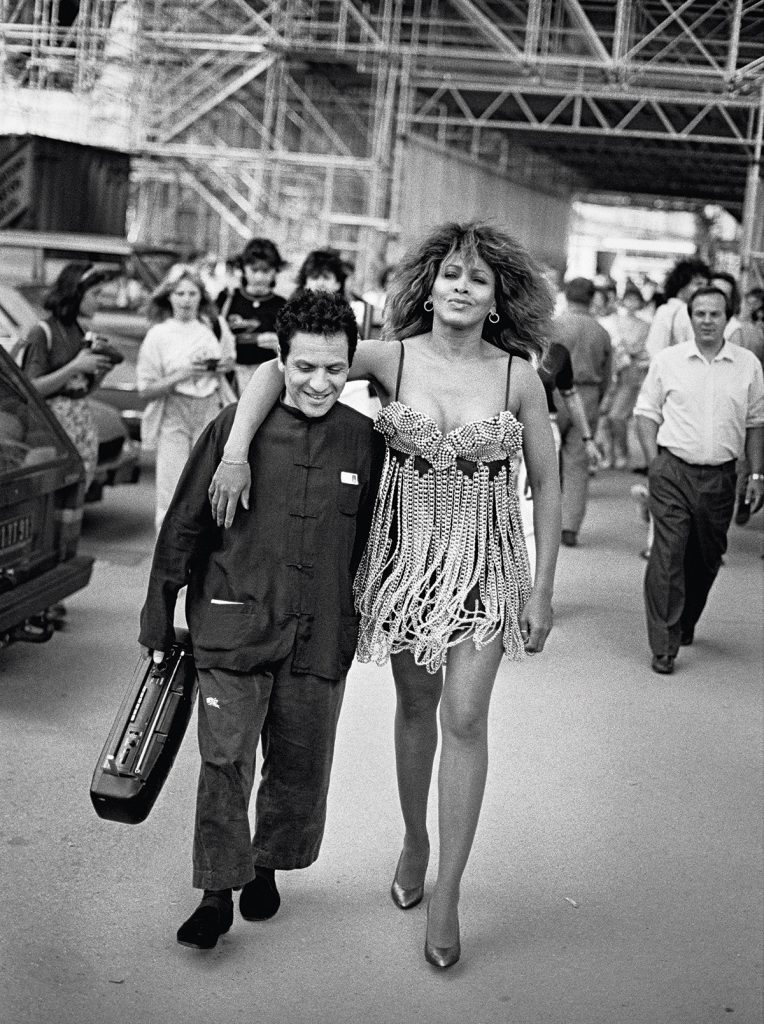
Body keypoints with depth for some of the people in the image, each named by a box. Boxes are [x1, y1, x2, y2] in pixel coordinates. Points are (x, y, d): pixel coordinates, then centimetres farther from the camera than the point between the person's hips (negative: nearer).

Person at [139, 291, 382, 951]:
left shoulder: (364, 441, 0)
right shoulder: (236, 428, -6)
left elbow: (373, 542, 11)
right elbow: (183, 526, 1)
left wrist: (364, 621, 14)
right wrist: (159, 619, 5)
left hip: (320, 635, 2)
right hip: (234, 624, -2)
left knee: (300, 765, 12)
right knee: (225, 760, -4)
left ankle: (266, 865, 35)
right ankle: (218, 893, 10)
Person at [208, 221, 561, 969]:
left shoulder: (518, 377, -7)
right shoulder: (391, 358, -6)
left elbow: (547, 487, 0)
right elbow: (276, 367, -6)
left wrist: (542, 590, -1)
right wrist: (235, 453, -21)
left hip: (486, 563, -1)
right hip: (405, 552, 1)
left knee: (464, 717, -5)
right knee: (415, 705, 14)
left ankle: (446, 894, 4)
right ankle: (415, 840, 38)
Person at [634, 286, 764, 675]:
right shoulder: (667, 361, 2)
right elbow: (646, 412, 7)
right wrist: (655, 463, -2)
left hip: (720, 476, 2)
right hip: (672, 472, -2)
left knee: (707, 558, 12)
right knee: (667, 557, -10)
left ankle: (685, 625, 35)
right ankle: (664, 646, -7)